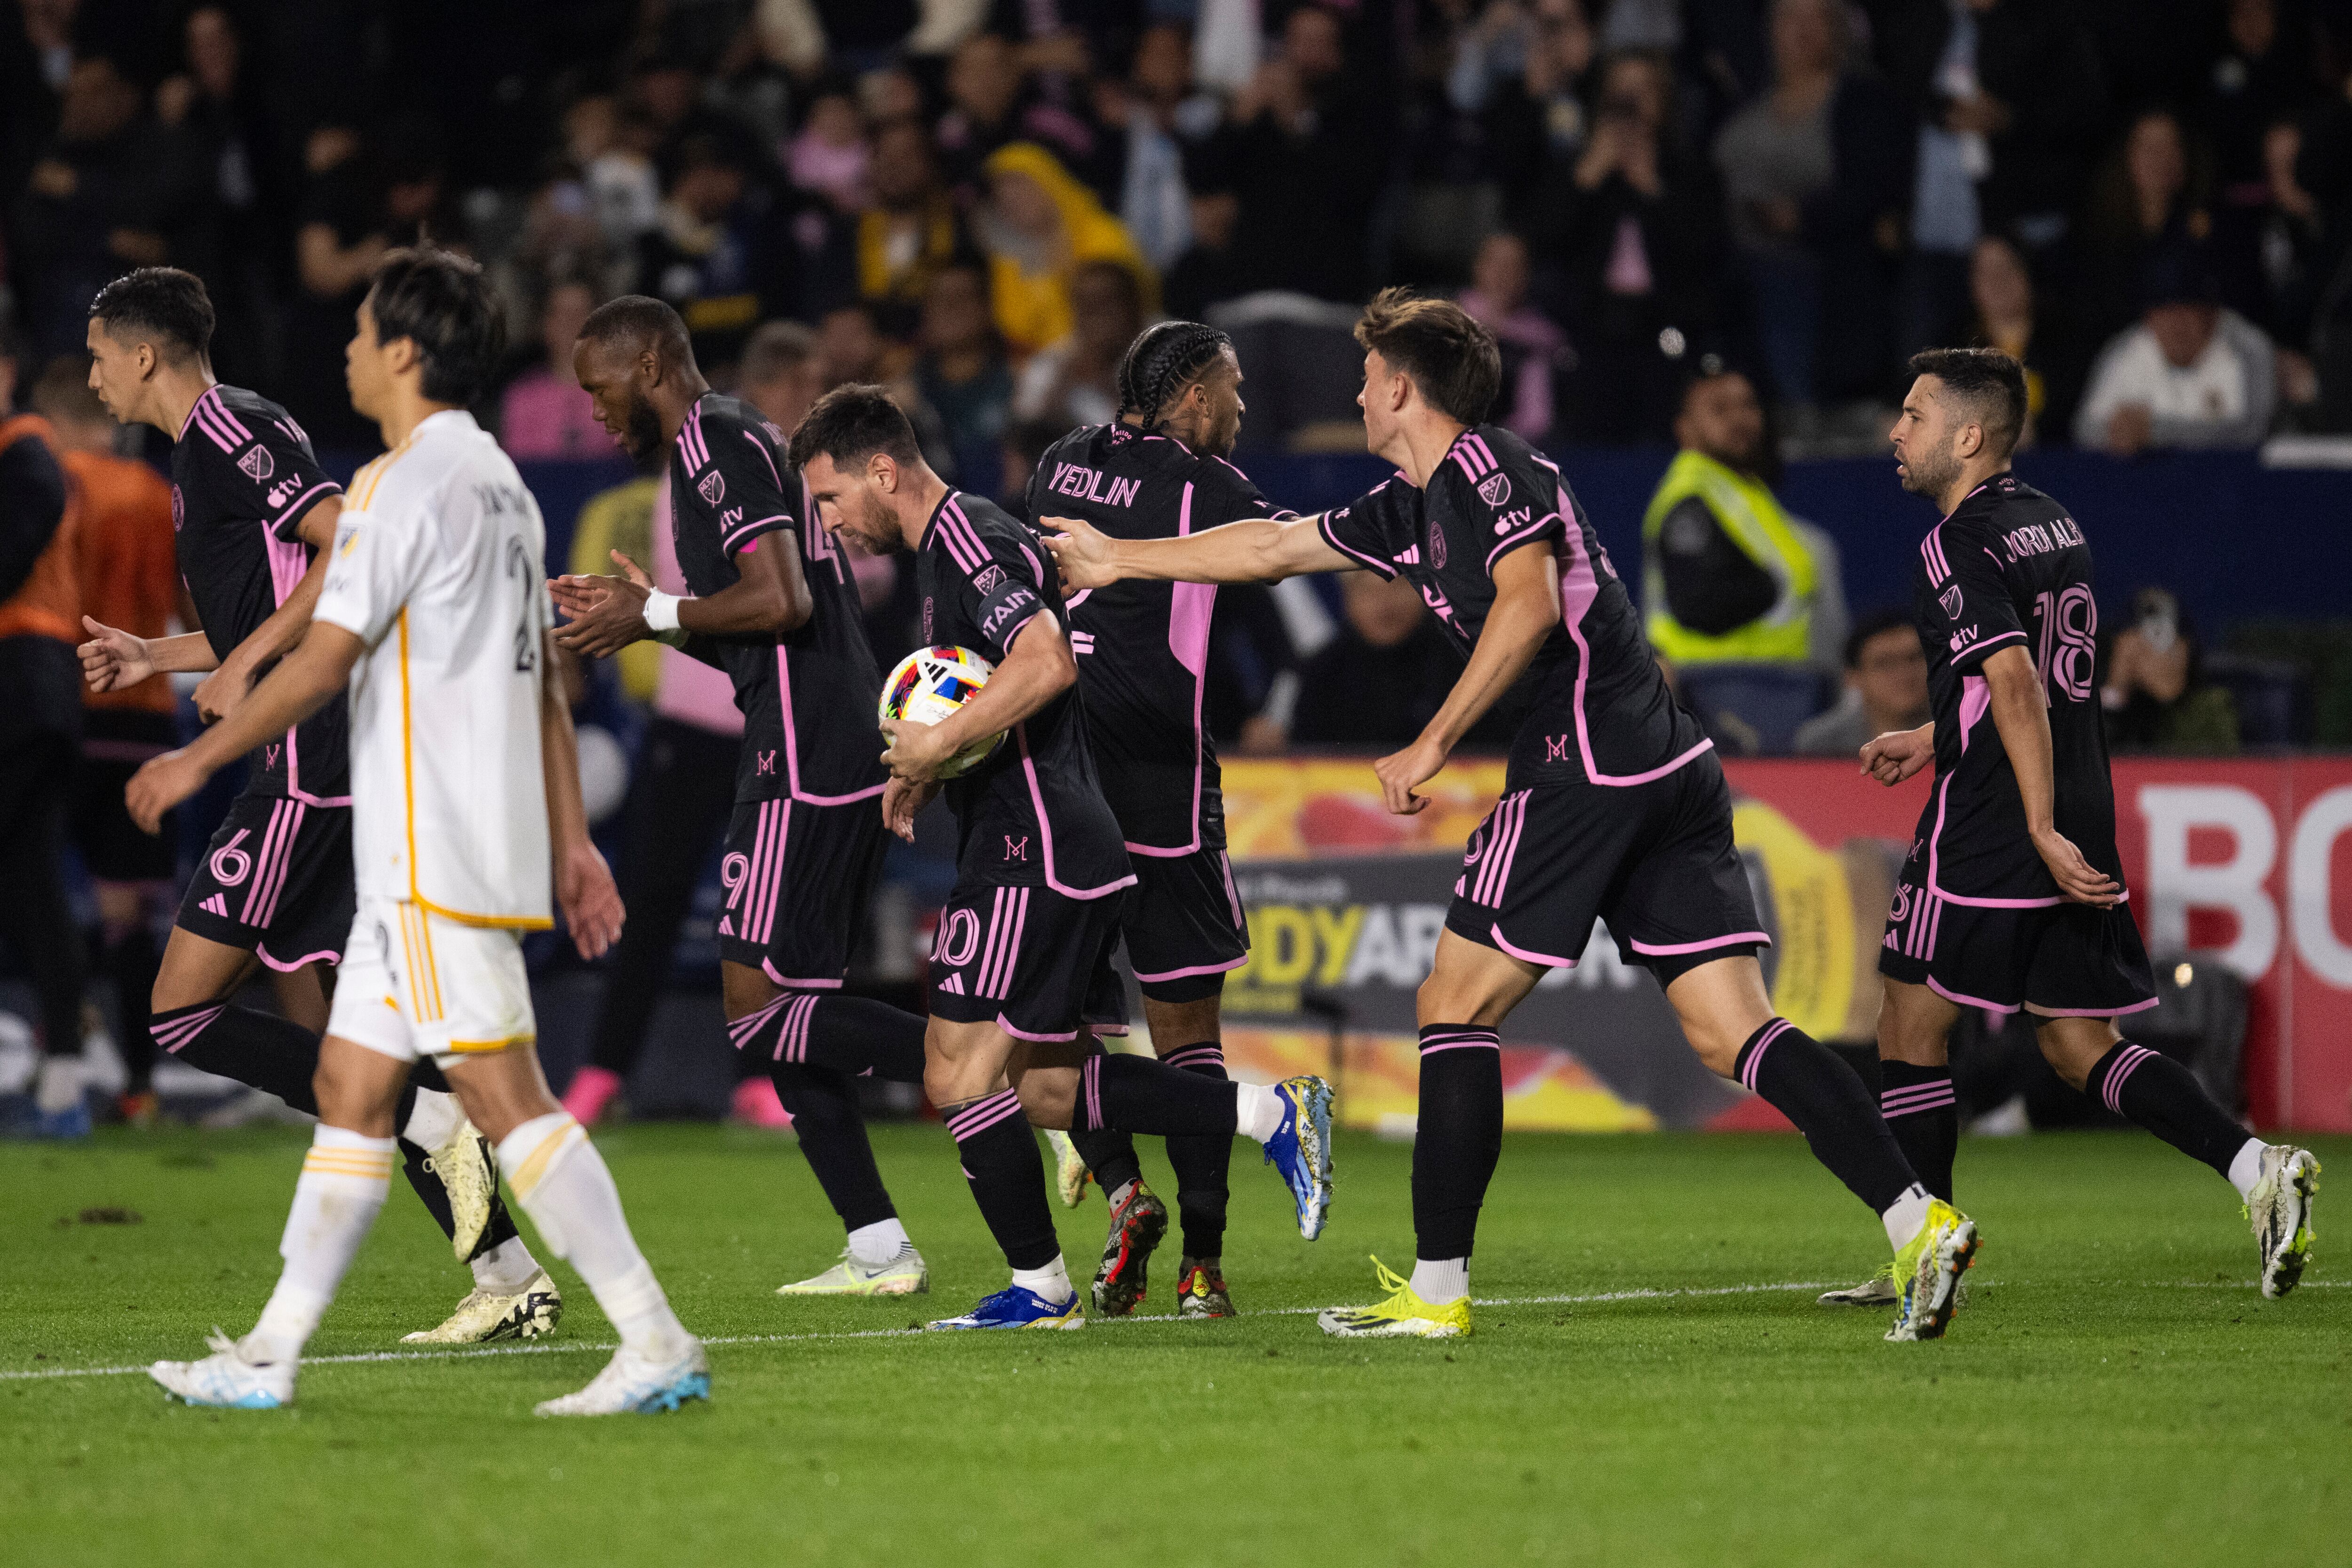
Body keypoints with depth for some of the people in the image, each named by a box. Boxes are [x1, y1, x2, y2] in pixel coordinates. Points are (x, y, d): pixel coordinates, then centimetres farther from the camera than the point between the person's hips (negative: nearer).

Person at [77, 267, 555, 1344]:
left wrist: (244, 662, -19)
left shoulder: (231, 430, -9)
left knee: (182, 1014, -9)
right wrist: (157, 657, 30)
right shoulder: (209, 447, 22)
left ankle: (431, 1122, -14)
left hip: (311, 764, -10)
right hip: (322, 766, 10)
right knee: (319, 1029, 8)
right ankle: (510, 1278, 4)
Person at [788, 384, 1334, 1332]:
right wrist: (927, 771, 16)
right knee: (1048, 1089, 10)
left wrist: (937, 746, -23)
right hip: (1033, 849, 11)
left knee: (960, 1074, -6)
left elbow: (1046, 663, -30)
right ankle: (1272, 1115, 10)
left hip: (1035, 854, -11)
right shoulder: (946, 547, 19)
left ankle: (1040, 1288, 2)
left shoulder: (968, 540, -13)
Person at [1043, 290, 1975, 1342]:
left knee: (1455, 1008, 1)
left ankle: (1436, 1288, 3)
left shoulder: (1485, 468, -3)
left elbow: (1528, 603, -18)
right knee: (1732, 1036, 0)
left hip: (1584, 762, -9)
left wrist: (1432, 746, -16)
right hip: (1671, 770, 9)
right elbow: (1271, 547, 34)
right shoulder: (1414, 507, 24)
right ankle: (1919, 1222, -13)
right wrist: (1118, 561, 41)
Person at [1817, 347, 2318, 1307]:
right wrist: (1930, 740, 32)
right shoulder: (2052, 525, 16)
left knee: (1911, 1031, 3)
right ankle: (2256, 1168, -7)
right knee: (2081, 1046, 10)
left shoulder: (1960, 544, -12)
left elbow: (2016, 686, -22)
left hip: (1988, 833, -8)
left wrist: (2042, 833, -25)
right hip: (2080, 835, 8)